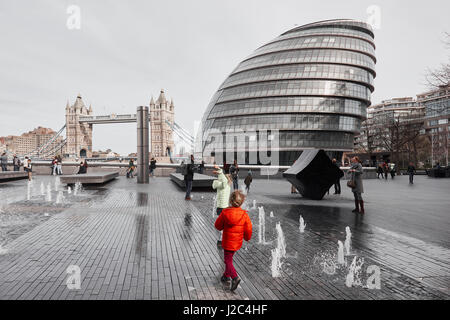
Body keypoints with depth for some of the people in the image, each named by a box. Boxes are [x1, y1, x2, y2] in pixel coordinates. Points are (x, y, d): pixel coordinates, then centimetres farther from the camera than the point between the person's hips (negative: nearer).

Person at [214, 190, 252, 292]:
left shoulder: (225, 213, -17)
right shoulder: (244, 214, -15)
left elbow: (218, 226, -6)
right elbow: (248, 229, -9)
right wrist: (247, 238, 10)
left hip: (228, 242, -3)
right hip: (238, 242, 3)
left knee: (228, 260, 6)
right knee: (229, 258, 23)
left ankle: (235, 277, -12)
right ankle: (226, 275, 35)